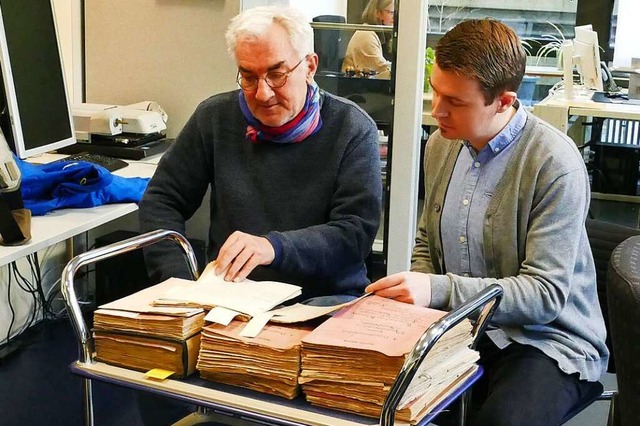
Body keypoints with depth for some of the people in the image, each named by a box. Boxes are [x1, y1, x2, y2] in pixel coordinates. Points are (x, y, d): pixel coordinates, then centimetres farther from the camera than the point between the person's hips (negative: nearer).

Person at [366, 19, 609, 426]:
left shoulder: (555, 164, -17)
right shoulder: (441, 143, 4)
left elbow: (546, 294, -20)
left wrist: (438, 290, -29)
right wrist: (416, 289, -5)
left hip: (546, 338, -6)